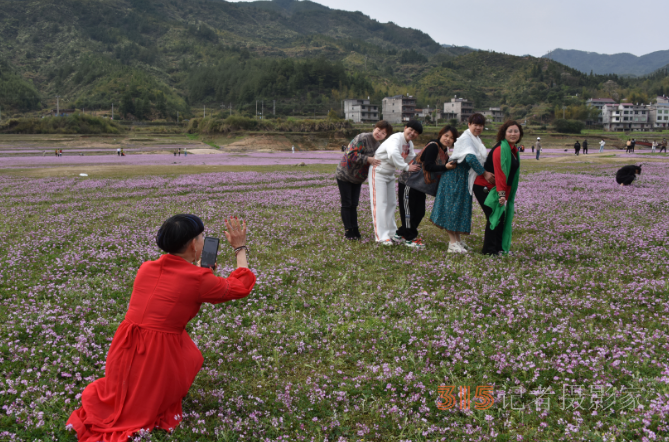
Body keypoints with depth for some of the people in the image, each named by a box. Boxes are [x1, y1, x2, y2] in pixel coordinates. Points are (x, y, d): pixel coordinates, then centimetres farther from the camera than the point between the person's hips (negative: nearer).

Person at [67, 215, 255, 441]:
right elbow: (242, 287, 6)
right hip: (158, 358, -5)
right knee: (191, 357, 25)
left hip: (124, 352, 5)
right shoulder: (199, 279, -11)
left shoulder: (146, 268, 3)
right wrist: (240, 248, 15)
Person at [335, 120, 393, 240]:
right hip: (344, 175, -7)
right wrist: (368, 159, -33)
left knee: (354, 204, 11)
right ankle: (348, 230, 4)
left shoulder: (378, 145, 3)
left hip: (357, 178, 7)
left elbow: (377, 162, 13)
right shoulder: (362, 138, -23)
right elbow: (351, 154, -31)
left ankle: (354, 230, 16)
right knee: (346, 204, -1)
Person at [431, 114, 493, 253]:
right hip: (455, 176, -10)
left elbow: (479, 158, 16)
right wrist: (484, 173, -24)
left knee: (462, 208, 13)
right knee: (454, 207, -6)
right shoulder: (466, 138, -16)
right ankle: (453, 243, -4)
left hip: (465, 178, 10)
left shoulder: (476, 139, 15)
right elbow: (471, 158, -28)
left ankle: (458, 240, 21)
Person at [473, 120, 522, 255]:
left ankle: (499, 248, 18)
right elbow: (500, 173, -26)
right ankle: (489, 250, -2)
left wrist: (508, 194, 18)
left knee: (502, 217, 9)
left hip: (496, 188, 10)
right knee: (494, 217, -10)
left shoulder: (513, 150, 12)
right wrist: (501, 193, -30)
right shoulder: (501, 149, -19)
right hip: (485, 187, -9)